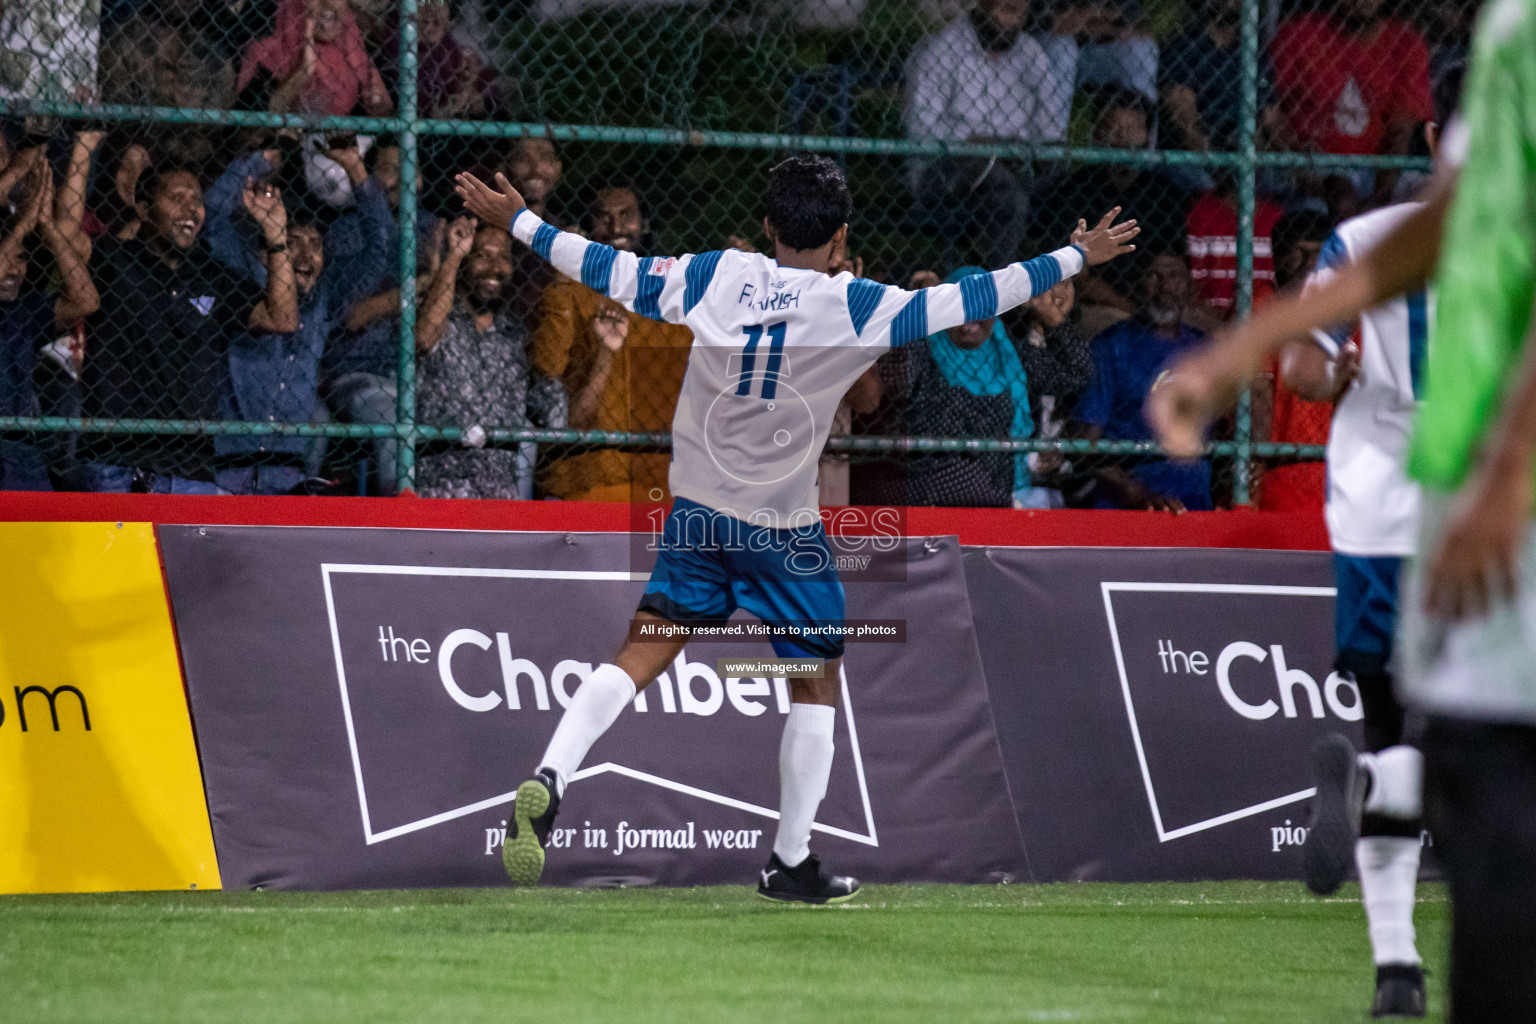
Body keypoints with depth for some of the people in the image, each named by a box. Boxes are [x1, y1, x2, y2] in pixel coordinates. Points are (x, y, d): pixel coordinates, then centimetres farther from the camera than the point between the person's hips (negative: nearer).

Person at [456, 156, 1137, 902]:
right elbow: (962, 303, -9)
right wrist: (1077, 258, -1)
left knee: (642, 654, 3)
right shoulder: (854, 308, -13)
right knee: (816, 680, 13)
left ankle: (547, 781, -18)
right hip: (782, 529, -3)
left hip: (697, 508, 3)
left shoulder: (716, 276, -6)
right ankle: (791, 862, 16)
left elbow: (612, 272, 0)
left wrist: (517, 223, 12)